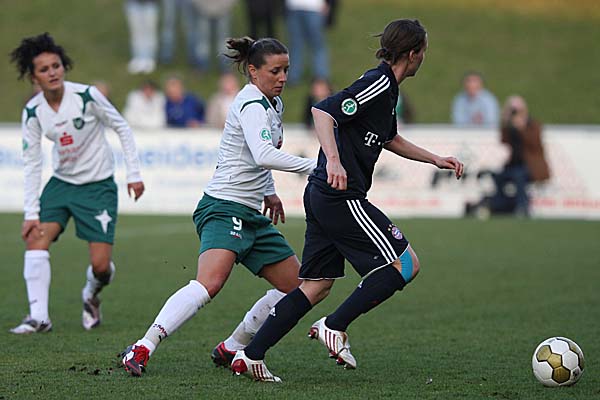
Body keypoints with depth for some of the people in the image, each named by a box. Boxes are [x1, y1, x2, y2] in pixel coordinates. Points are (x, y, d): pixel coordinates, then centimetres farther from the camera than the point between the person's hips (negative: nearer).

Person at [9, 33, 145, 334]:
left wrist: (134, 173, -6)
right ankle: (38, 317, -17)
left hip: (98, 185, -3)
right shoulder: (33, 112, -7)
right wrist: (31, 213, -8)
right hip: (61, 183, 3)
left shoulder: (87, 95, -17)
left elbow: (122, 128, -5)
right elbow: (31, 164, -3)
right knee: (35, 238, -20)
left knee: (101, 265, -9)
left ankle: (91, 296, 27)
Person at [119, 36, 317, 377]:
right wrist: (313, 167, -27)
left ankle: (232, 348, 18)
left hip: (252, 216, 10)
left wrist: (269, 192, 31)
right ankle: (142, 350, -30)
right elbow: (263, 155, -30)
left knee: (297, 285, 11)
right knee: (209, 284, -30)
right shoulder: (251, 104, -13)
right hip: (224, 208, -10)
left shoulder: (272, 103, 17)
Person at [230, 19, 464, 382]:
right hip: (342, 198, -10)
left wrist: (435, 159, 33)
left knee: (318, 286, 10)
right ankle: (335, 327, -5)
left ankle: (251, 355, 6)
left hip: (322, 197, 10)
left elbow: (390, 139, 36)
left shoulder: (386, 88, 19)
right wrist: (334, 160, -36)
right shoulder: (379, 83, -12)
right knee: (406, 264, -5)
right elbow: (323, 111, -24)